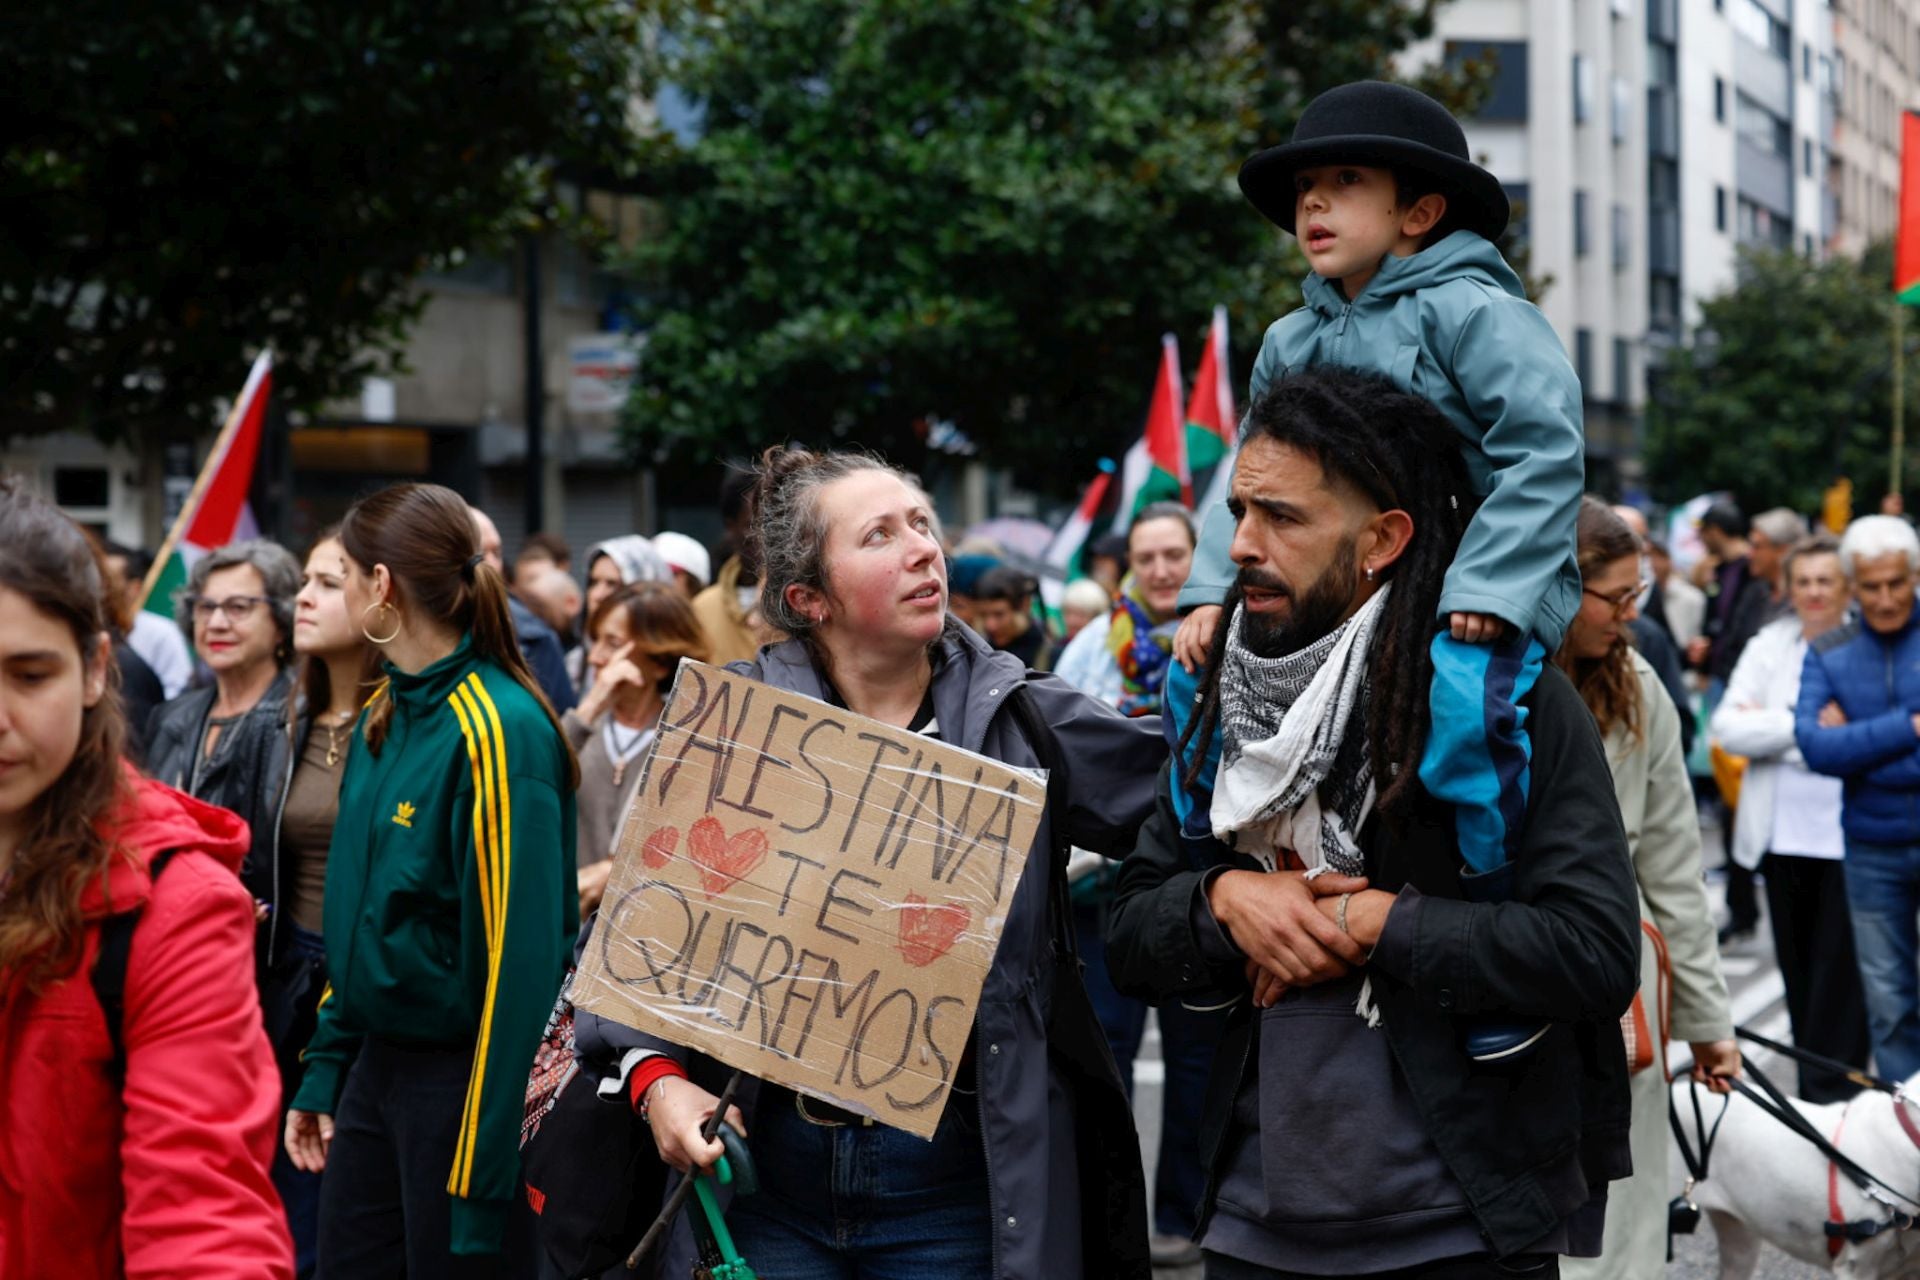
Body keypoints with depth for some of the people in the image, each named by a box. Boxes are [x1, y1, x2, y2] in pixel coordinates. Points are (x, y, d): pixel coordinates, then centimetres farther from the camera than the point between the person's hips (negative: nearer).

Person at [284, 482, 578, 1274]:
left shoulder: (500, 732, -18)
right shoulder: (384, 718, 10)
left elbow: (521, 956, -21)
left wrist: (484, 1173, -21)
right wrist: (324, 1072, 12)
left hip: (467, 1080, -8)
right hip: (377, 1064, 8)